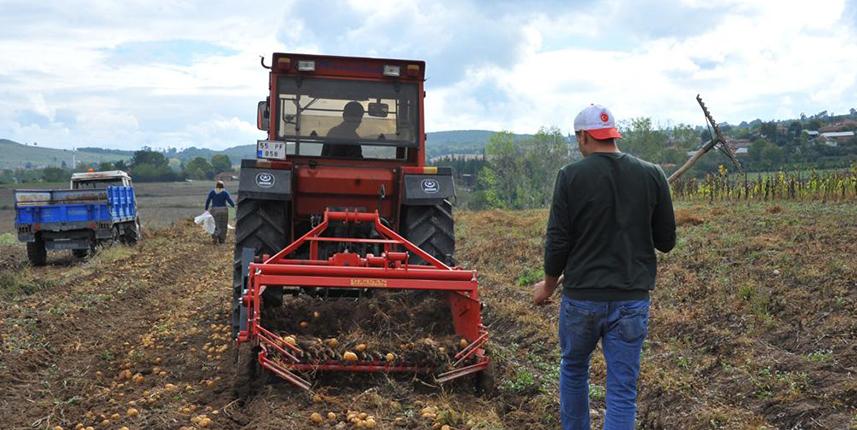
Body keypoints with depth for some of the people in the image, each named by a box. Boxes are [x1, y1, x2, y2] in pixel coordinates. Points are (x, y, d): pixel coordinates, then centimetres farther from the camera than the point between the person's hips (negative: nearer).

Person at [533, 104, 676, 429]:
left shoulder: (571, 176, -9)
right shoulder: (652, 175, -2)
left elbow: (557, 242, -8)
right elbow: (666, 241, 4)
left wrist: (548, 287, 9)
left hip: (581, 297, -1)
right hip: (632, 300, 1)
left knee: (573, 370, 23)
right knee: (622, 390, 4)